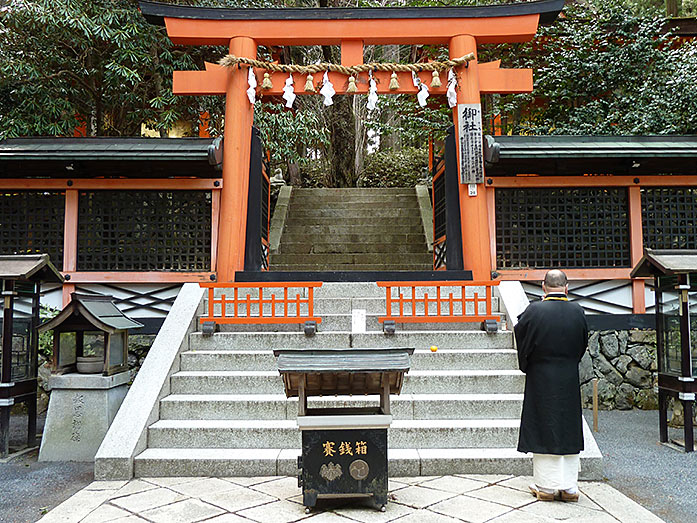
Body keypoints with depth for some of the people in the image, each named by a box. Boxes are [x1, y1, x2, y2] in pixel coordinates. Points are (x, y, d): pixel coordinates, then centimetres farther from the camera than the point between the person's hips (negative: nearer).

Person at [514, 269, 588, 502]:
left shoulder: (534, 311, -15)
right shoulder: (577, 312, -4)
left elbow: (520, 335, -3)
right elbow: (582, 345, 7)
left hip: (541, 380, -3)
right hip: (569, 381, 3)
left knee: (543, 429, 6)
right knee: (569, 430, 11)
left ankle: (546, 486, 12)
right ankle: (569, 487, 17)